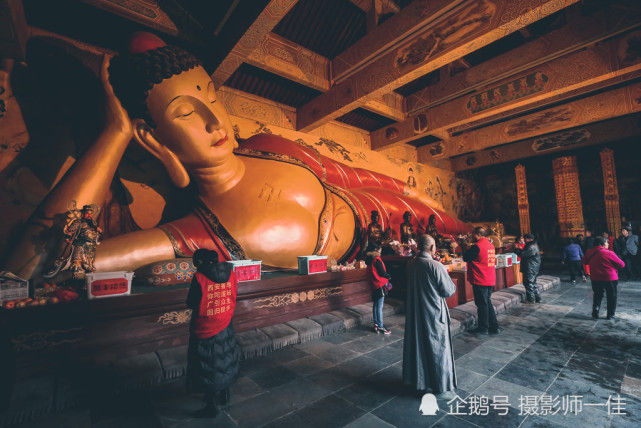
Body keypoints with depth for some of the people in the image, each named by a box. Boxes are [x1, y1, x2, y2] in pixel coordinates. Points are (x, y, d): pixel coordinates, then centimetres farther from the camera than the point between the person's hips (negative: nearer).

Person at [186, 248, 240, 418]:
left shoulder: (199, 277, -22)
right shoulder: (231, 275, -7)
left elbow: (190, 304, -12)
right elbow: (232, 299, 3)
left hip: (204, 331, -5)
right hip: (225, 328, 5)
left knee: (207, 368, 14)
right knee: (225, 361, 25)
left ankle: (211, 406, 31)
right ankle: (225, 394, 45)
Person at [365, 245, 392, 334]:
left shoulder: (369, 260, 10)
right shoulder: (377, 260, -15)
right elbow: (382, 273, -15)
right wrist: (389, 276, 4)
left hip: (374, 285, 9)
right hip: (380, 284, -9)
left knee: (375, 305, 13)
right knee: (380, 306, -4)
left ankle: (376, 324, 21)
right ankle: (380, 326, 1)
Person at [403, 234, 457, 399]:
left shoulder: (411, 264, -3)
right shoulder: (436, 266, -22)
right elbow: (448, 291, -14)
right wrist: (449, 279, 6)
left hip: (415, 314, 6)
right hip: (434, 314, -6)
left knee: (418, 345, 18)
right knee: (438, 348, 11)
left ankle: (420, 382, 35)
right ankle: (440, 388, 26)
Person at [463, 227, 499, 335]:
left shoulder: (477, 246, -18)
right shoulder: (490, 245, 9)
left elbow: (466, 258, -13)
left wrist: (467, 250, 5)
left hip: (480, 280, -8)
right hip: (490, 280, 8)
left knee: (482, 304, 3)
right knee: (488, 303, 17)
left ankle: (483, 328, 13)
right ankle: (494, 327, 23)